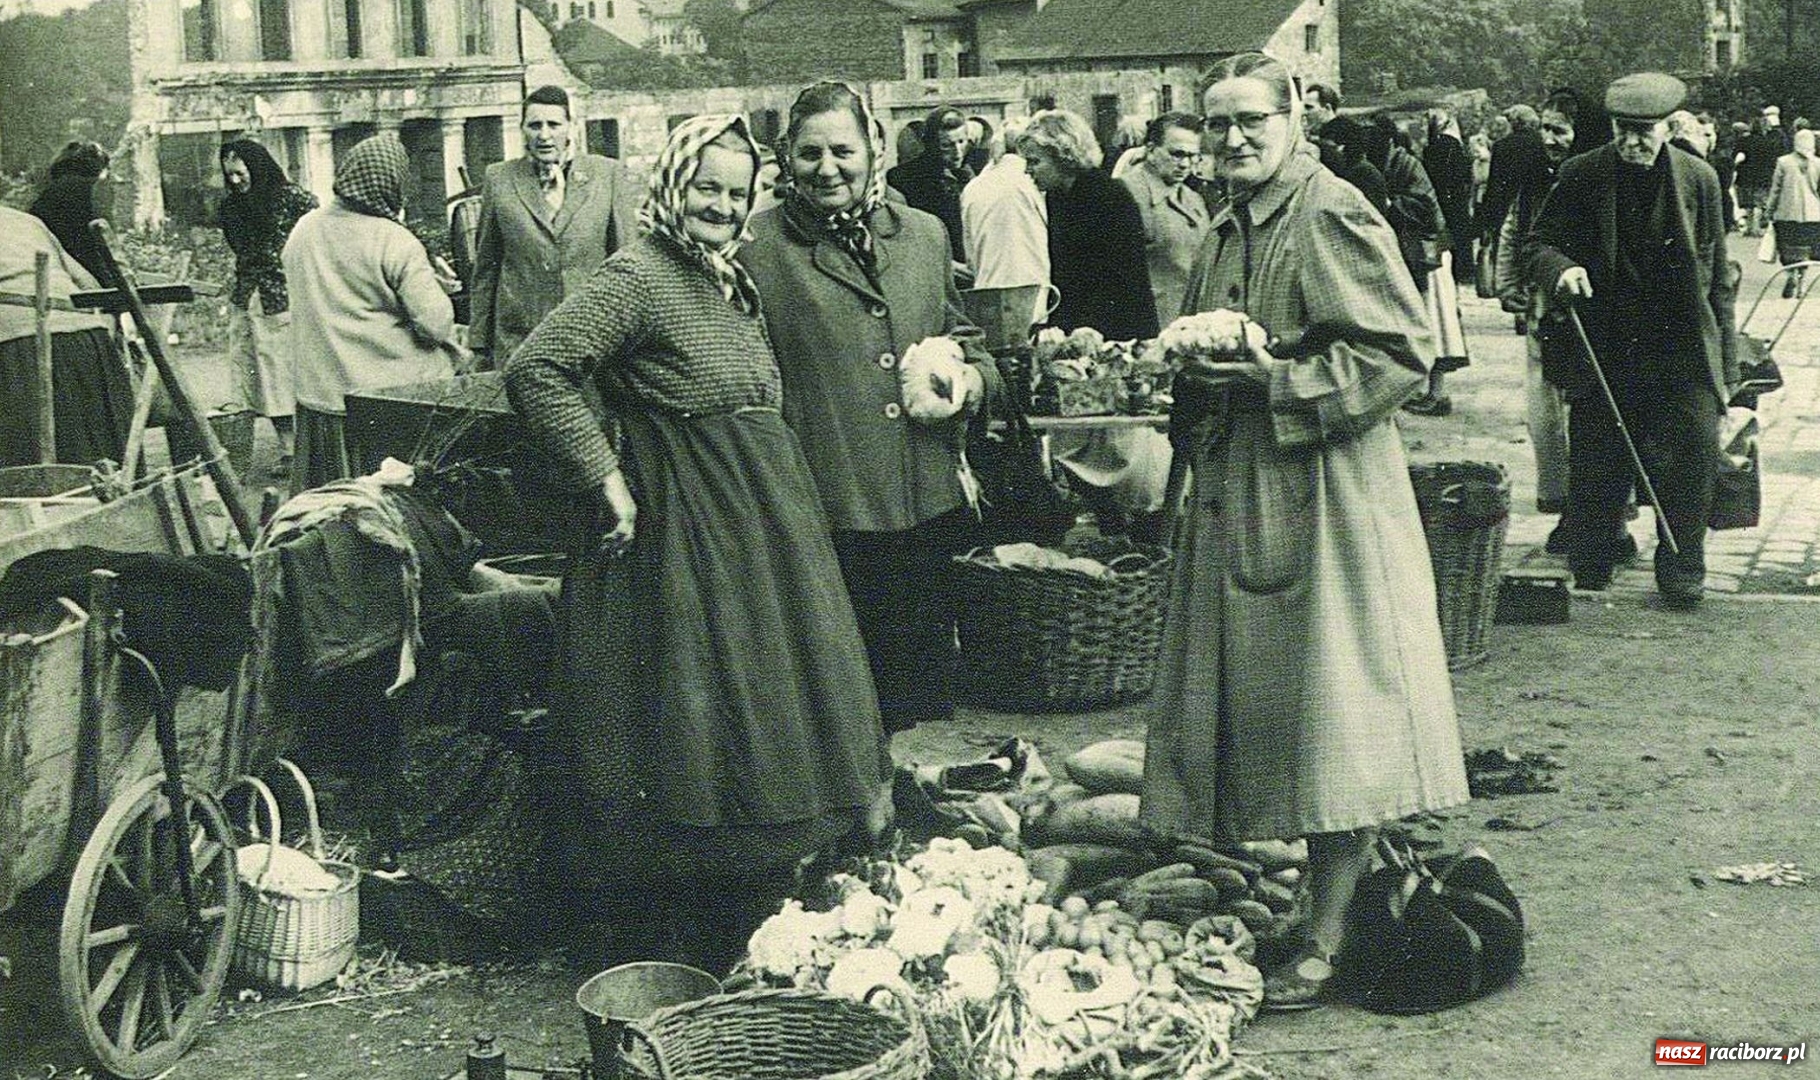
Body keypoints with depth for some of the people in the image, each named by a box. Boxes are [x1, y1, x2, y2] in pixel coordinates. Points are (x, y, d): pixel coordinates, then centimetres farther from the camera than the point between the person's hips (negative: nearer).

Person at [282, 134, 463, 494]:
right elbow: (437, 323, -19)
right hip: (387, 395, -6)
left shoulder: (304, 229, 3)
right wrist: (433, 286, 2)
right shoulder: (396, 243, -17)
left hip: (317, 393, 6)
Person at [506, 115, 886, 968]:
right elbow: (533, 369, -22)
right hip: (690, 530, -9)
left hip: (763, 527, 9)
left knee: (768, 719, 14)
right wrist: (606, 477, -20)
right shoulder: (640, 277, -13)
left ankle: (771, 902, 27)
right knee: (702, 725, -2)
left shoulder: (730, 279, 14)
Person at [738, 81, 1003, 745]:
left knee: (922, 692, 15)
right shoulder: (756, 249, -4)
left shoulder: (924, 234, 11)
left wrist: (973, 376, 2)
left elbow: (959, 335, 24)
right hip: (825, 518, -4)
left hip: (928, 513, 4)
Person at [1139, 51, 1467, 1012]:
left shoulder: (1333, 215, -11)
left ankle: (1328, 935, 5)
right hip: (1237, 499, 9)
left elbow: (1404, 352, -17)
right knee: (1259, 704, 12)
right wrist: (1198, 368, 7)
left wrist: (1273, 374, -19)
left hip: (1325, 500, -9)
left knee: (1329, 709, -3)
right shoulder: (1228, 230, 15)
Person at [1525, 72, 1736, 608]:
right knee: (1595, 471, 4)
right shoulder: (1581, 177, 0)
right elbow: (1539, 244, 5)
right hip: (1603, 351, 0)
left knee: (1689, 464, -3)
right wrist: (1559, 268, -20)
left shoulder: (1699, 179, 4)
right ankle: (1587, 575, 18)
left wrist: (1726, 361, 6)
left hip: (1683, 351, 1)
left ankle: (1681, 574, 12)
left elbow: (1717, 276, 9)